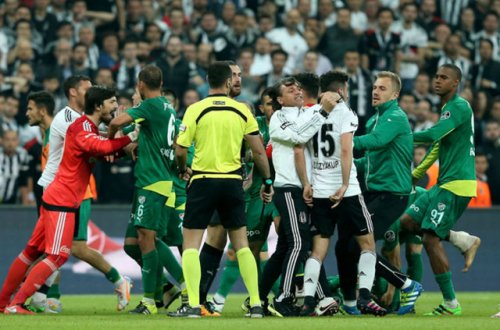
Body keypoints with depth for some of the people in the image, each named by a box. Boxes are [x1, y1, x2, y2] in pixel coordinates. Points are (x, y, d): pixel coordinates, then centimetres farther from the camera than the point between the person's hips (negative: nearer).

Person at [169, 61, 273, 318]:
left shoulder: (196, 110, -6)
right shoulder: (242, 111, 1)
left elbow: (180, 150, -8)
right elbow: (259, 151, 2)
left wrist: (182, 169, 14)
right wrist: (267, 181, 15)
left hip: (203, 181, -3)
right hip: (233, 182, 3)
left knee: (190, 244, 3)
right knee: (241, 244, 12)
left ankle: (193, 304, -8)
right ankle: (256, 304, 8)